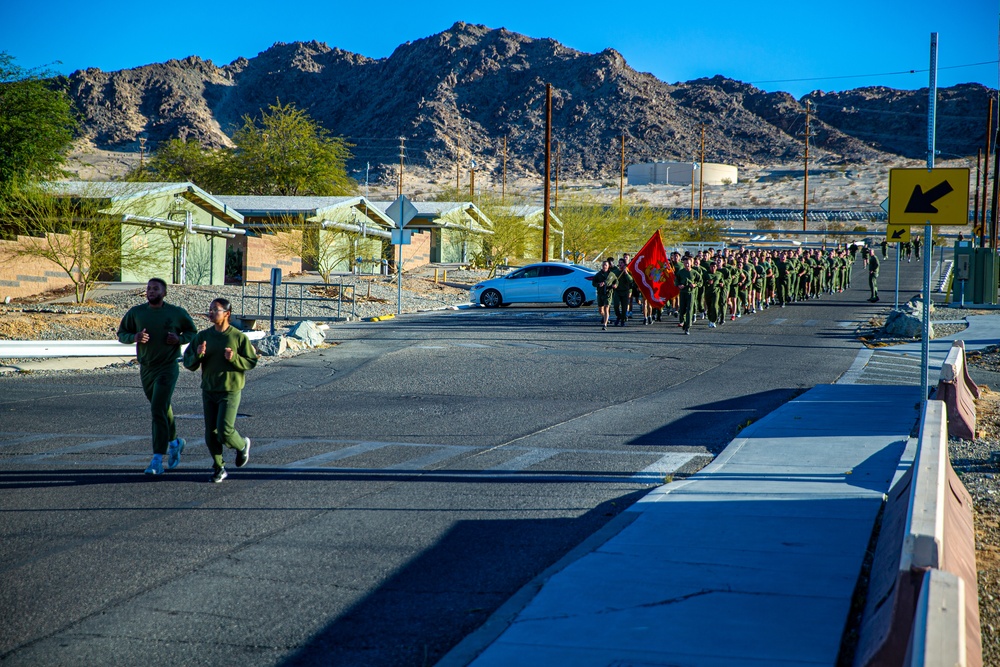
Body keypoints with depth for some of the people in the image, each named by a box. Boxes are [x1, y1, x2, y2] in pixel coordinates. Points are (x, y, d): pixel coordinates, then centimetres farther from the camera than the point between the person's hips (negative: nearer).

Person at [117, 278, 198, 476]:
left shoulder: (177, 313, -3)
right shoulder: (136, 312, 2)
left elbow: (192, 332, 9)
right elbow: (121, 333, 8)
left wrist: (179, 338, -12)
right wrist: (135, 337, -14)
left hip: (167, 368, -4)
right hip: (146, 369, 4)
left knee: (158, 411, -14)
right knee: (162, 410, 18)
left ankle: (157, 460, -13)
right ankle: (174, 442, 43)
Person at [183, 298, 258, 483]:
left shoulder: (239, 337, -6)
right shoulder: (202, 336, 4)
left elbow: (251, 362, -3)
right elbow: (188, 363, 4)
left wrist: (234, 358, -20)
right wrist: (198, 355, -17)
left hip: (230, 391, -4)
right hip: (208, 391, 4)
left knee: (224, 432, -12)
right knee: (211, 433, 4)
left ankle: (242, 445, 21)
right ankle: (219, 467, 20)